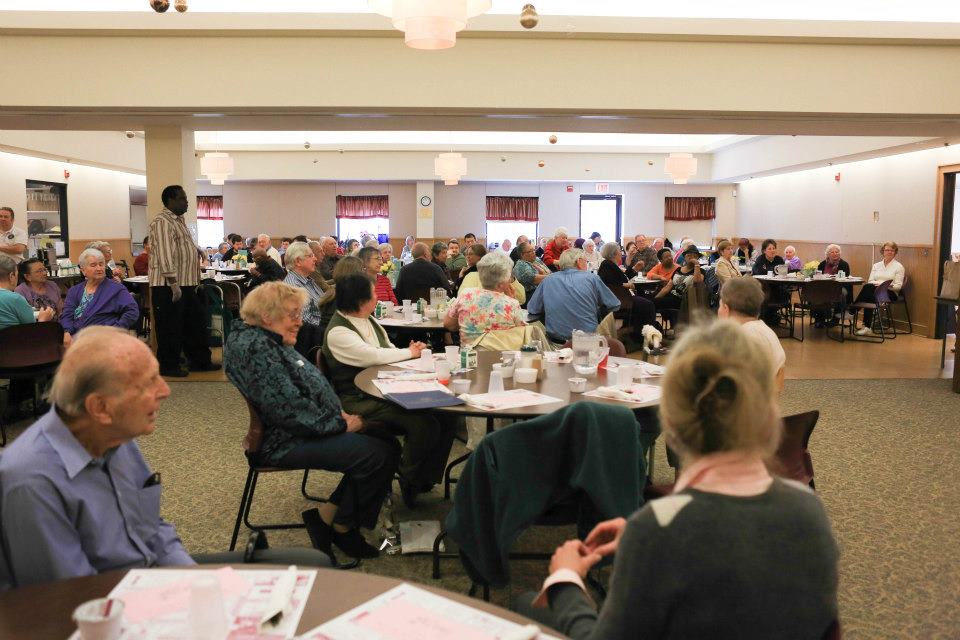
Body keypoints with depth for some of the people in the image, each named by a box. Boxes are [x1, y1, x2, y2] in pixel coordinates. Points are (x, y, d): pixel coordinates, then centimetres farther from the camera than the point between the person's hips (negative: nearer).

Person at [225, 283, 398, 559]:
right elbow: (289, 409, -25)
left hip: (303, 430, 11)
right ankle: (342, 529, 3)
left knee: (387, 446, 2)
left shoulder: (268, 341, 15)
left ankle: (329, 516, 9)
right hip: (284, 442, -11)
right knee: (378, 455, -18)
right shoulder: (255, 347, -19)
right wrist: (340, 424, -16)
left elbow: (312, 386, 21)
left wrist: (340, 413, 6)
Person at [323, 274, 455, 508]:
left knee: (445, 417, -12)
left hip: (387, 390, 8)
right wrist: (410, 352, -4)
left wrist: (410, 352, -1)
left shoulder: (368, 320, 15)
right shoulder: (337, 332, -12)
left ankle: (426, 480, 2)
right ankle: (409, 482, -2)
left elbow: (389, 350, 22)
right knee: (424, 424, -28)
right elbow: (374, 356, -20)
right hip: (361, 401, -8)